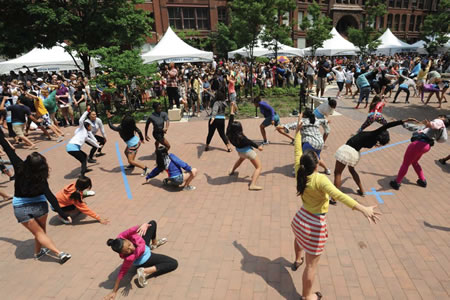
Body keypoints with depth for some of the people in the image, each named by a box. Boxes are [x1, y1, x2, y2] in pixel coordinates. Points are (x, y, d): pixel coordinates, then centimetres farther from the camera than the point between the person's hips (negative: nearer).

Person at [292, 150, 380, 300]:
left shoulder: (300, 174, -12)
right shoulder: (320, 179, -29)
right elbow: (338, 195, -42)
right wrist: (363, 209, -47)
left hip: (300, 219, 7)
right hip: (314, 226, -7)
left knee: (299, 237, 42)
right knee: (311, 265, 12)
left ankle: (297, 261, 69)